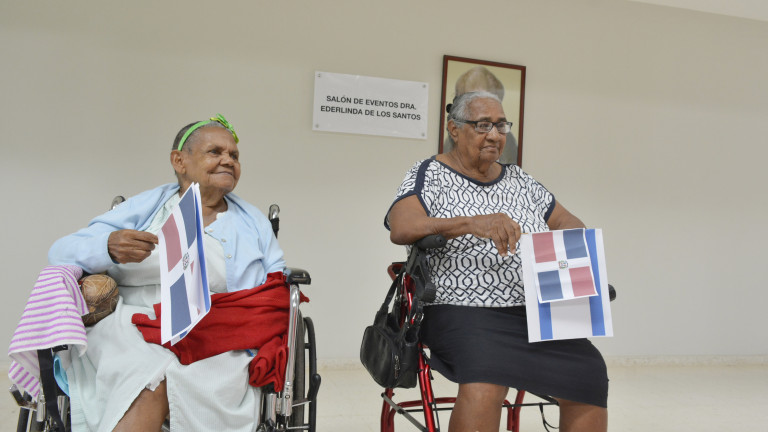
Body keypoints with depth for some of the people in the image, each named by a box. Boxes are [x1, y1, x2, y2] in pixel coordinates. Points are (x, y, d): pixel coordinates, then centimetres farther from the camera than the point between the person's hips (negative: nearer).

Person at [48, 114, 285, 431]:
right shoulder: (144, 207, 15)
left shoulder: (254, 223, 19)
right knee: (150, 378, -33)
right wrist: (109, 248, -14)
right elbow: (60, 252, 10)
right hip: (131, 330, 0)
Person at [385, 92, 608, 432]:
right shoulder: (429, 175, 4)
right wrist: (473, 223, -29)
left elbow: (571, 225, 22)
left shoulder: (519, 181, 19)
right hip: (465, 312, -5)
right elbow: (401, 229, -15)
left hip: (533, 313, 5)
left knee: (589, 374, -19)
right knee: (486, 380, -33)